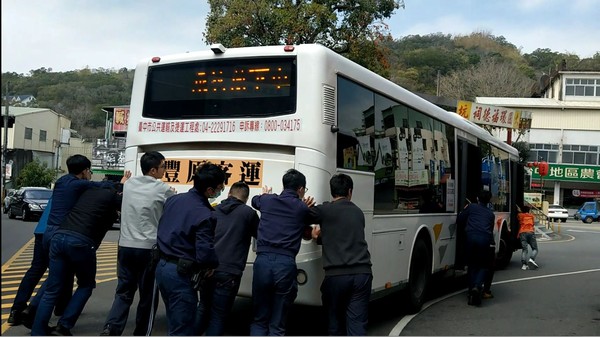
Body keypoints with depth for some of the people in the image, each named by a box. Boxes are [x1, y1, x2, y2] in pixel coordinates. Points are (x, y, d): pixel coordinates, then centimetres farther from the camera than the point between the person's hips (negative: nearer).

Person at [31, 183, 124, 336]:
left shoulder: (89, 191, 26)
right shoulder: (114, 195, 8)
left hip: (58, 237, 6)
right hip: (81, 242, -5)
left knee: (51, 290, 9)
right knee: (86, 286, 16)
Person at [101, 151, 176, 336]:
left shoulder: (128, 184, 8)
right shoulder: (162, 189, -8)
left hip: (125, 246, 5)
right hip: (148, 249, -5)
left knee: (123, 291, 12)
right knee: (148, 296, 7)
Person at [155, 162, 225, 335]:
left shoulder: (173, 199, 4)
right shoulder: (204, 215, -21)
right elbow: (205, 253, -24)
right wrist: (213, 264, -4)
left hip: (162, 266, 8)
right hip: (181, 274, -8)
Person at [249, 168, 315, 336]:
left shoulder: (267, 200, 12)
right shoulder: (303, 208, 6)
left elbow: (254, 200, 37)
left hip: (262, 262, 2)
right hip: (286, 265, -2)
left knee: (259, 321, 13)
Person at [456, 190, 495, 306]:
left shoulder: (471, 207, 17)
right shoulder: (491, 214, 24)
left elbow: (459, 220, 16)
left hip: (471, 236, -1)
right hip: (485, 239, 1)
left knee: (472, 265, 12)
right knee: (483, 265, 13)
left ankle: (472, 295, 7)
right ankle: (477, 286, -16)